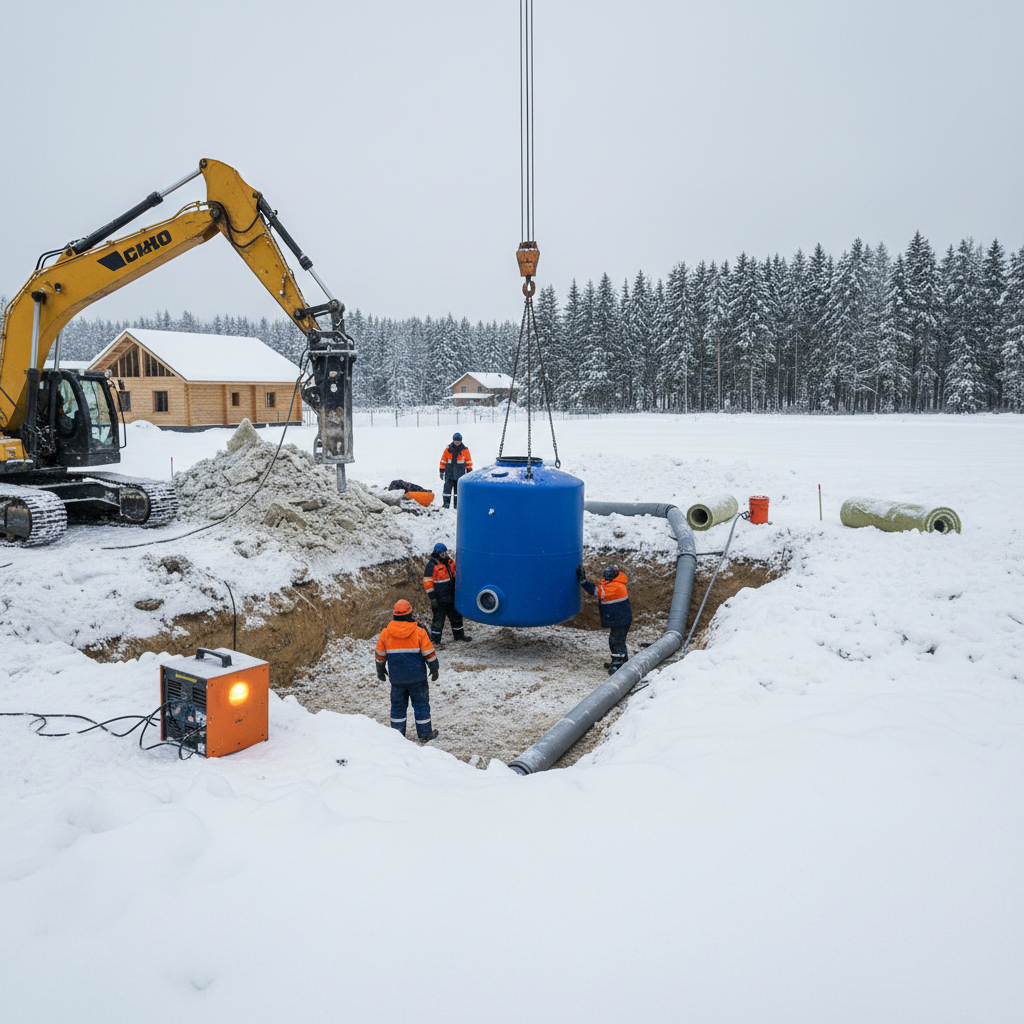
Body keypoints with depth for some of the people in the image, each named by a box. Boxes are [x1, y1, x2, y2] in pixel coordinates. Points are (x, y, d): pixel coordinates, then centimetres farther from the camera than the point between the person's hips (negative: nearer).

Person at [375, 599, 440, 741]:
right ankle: (425, 734, 16)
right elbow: (429, 653, -6)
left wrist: (380, 670, 21)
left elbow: (380, 655, 6)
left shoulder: (385, 632, -4)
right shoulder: (419, 631, -11)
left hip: (396, 677, 2)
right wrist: (434, 670, 7)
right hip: (417, 677, -2)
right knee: (421, 703, 10)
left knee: (398, 704, 14)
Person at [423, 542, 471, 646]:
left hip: (451, 597, 7)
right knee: (438, 619, 1)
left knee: (456, 617, 18)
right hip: (440, 600, -7)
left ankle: (459, 635, 36)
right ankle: (435, 640, 12)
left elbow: (455, 576, 20)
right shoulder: (432, 566, -15)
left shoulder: (450, 562, 5)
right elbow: (428, 583, -15)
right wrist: (432, 598, -17)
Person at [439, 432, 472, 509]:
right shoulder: (448, 449, 2)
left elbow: (469, 461, 7)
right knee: (447, 487, -5)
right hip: (449, 472, 0)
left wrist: (469, 471, 5)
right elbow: (443, 460, 7)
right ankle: (446, 503, 1)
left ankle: (456, 504, 12)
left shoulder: (465, 450, 1)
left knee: (458, 489, 5)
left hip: (460, 473, 0)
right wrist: (442, 471, 6)